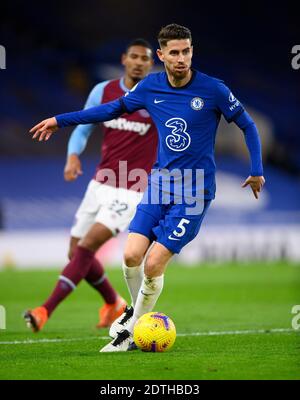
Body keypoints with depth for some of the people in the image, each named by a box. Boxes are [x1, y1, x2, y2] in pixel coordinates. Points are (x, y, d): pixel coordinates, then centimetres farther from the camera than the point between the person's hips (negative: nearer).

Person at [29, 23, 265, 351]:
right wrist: (61, 120, 19)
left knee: (154, 264, -13)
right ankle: (139, 310, 20)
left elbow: (247, 125, 3)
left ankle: (133, 330, 8)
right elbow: (115, 108, 18)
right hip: (160, 182, 4)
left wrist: (257, 171, 0)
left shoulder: (213, 90, -11)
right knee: (131, 256, -11)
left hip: (195, 191, -4)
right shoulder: (150, 87, 1)